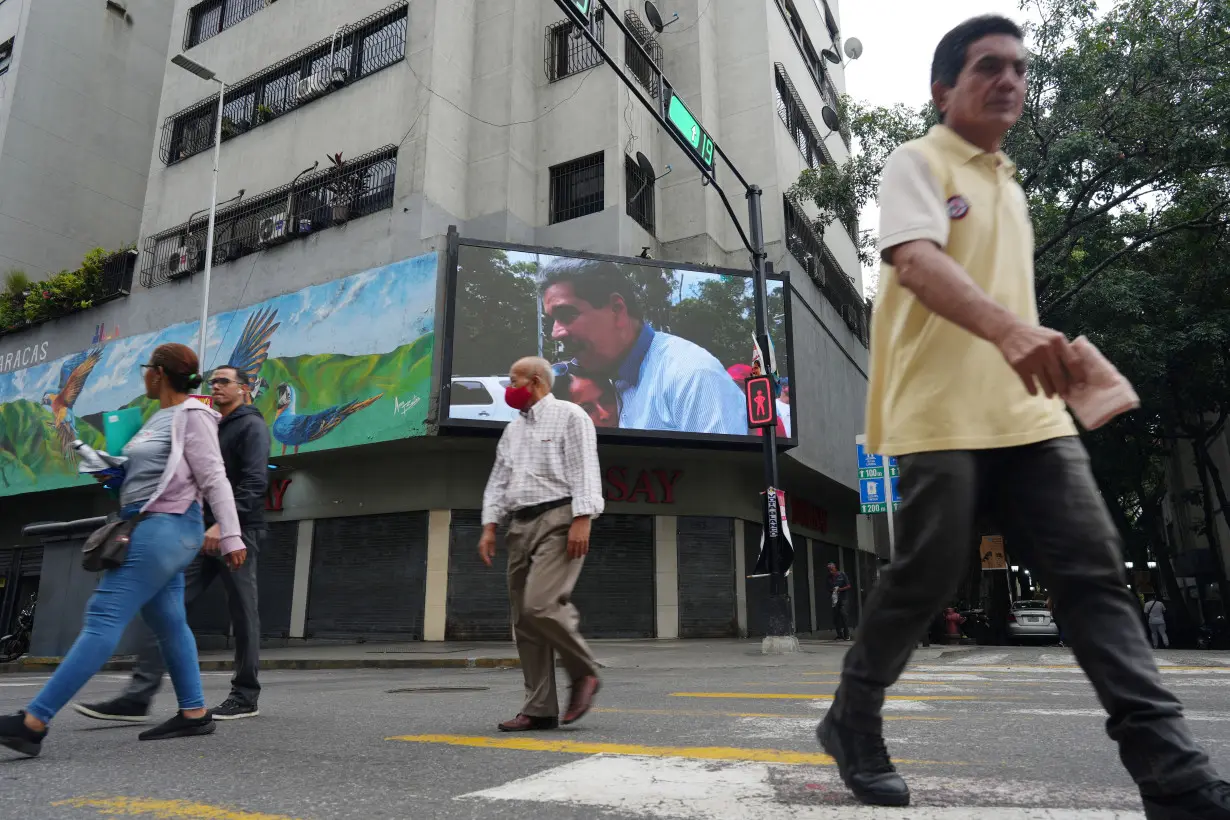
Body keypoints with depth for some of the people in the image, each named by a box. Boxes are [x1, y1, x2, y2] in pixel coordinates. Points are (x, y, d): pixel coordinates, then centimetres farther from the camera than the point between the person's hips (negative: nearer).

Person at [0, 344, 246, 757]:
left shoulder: (192, 417, -10)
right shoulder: (160, 418, 18)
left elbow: (214, 480, -13)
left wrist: (231, 538, -15)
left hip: (166, 526, -10)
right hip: (153, 526, 10)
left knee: (104, 615, -13)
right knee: (168, 624, 9)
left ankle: (34, 722, -13)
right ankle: (194, 713, 14)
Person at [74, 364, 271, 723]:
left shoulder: (252, 425, -3)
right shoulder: (211, 429, 23)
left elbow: (255, 482, -16)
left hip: (238, 531, -8)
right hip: (204, 531, 8)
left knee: (242, 614, -1)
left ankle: (245, 697, 9)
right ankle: (138, 696, -5)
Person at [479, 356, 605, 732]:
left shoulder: (569, 415, 0)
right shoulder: (513, 429, 22)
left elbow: (585, 469, -10)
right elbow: (498, 481, 18)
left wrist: (582, 520, -20)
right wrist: (489, 526, 6)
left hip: (559, 520, -7)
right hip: (521, 525, 8)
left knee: (541, 605, -21)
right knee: (524, 619, 3)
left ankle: (585, 673, 1)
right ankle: (539, 710, 9)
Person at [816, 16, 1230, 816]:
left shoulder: (1011, 188, 25)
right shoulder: (918, 163, 0)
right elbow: (915, 262, -20)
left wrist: (1044, 355, 19)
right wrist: (1009, 329, -36)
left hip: (1029, 414, 7)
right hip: (942, 416, -7)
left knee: (1097, 573, -1)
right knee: (925, 579, -3)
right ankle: (852, 722, 18)